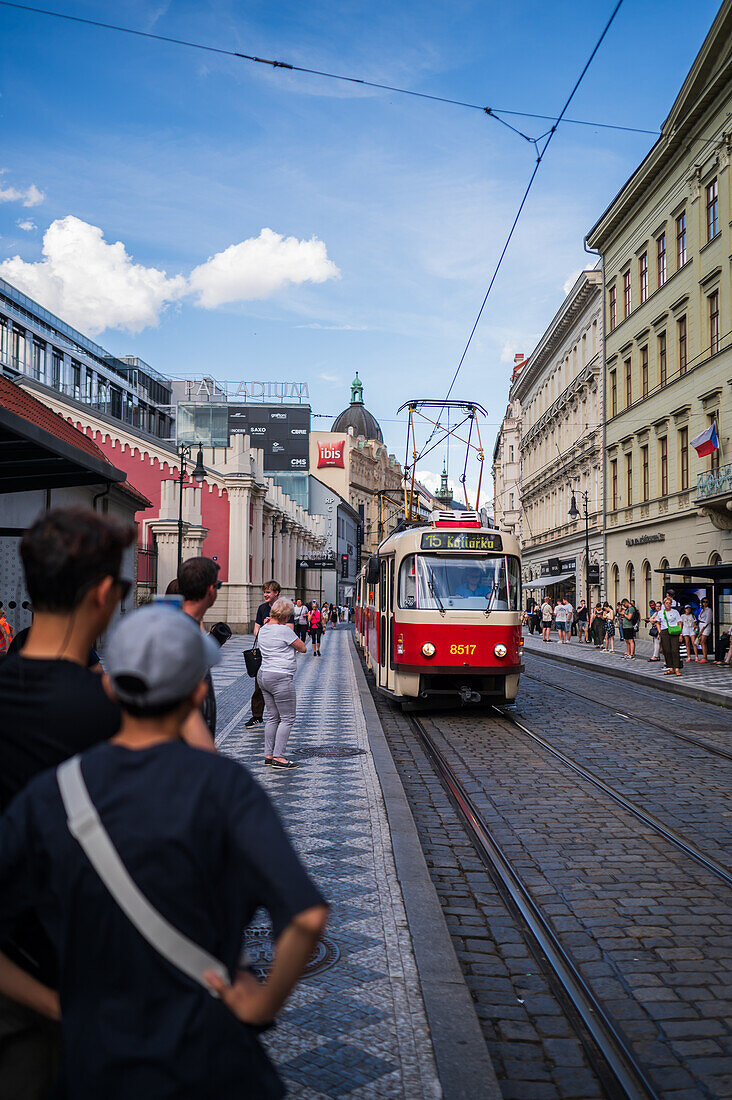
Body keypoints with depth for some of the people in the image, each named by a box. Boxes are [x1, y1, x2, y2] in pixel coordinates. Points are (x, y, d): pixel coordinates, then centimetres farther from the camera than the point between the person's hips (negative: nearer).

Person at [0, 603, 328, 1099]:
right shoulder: (222, 784, -19)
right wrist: (264, 1005, -12)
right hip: (206, 1060, -3)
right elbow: (307, 915, -29)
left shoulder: (48, 796, -9)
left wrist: (55, 1005, 0)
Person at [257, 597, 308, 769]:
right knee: (288, 718, -1)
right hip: (281, 678, -9)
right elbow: (303, 648, -5)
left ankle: (269, 755, 16)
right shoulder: (284, 630, -15)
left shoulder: (263, 630, 10)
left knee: (272, 717, 14)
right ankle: (278, 758, -3)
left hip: (264, 675, 9)